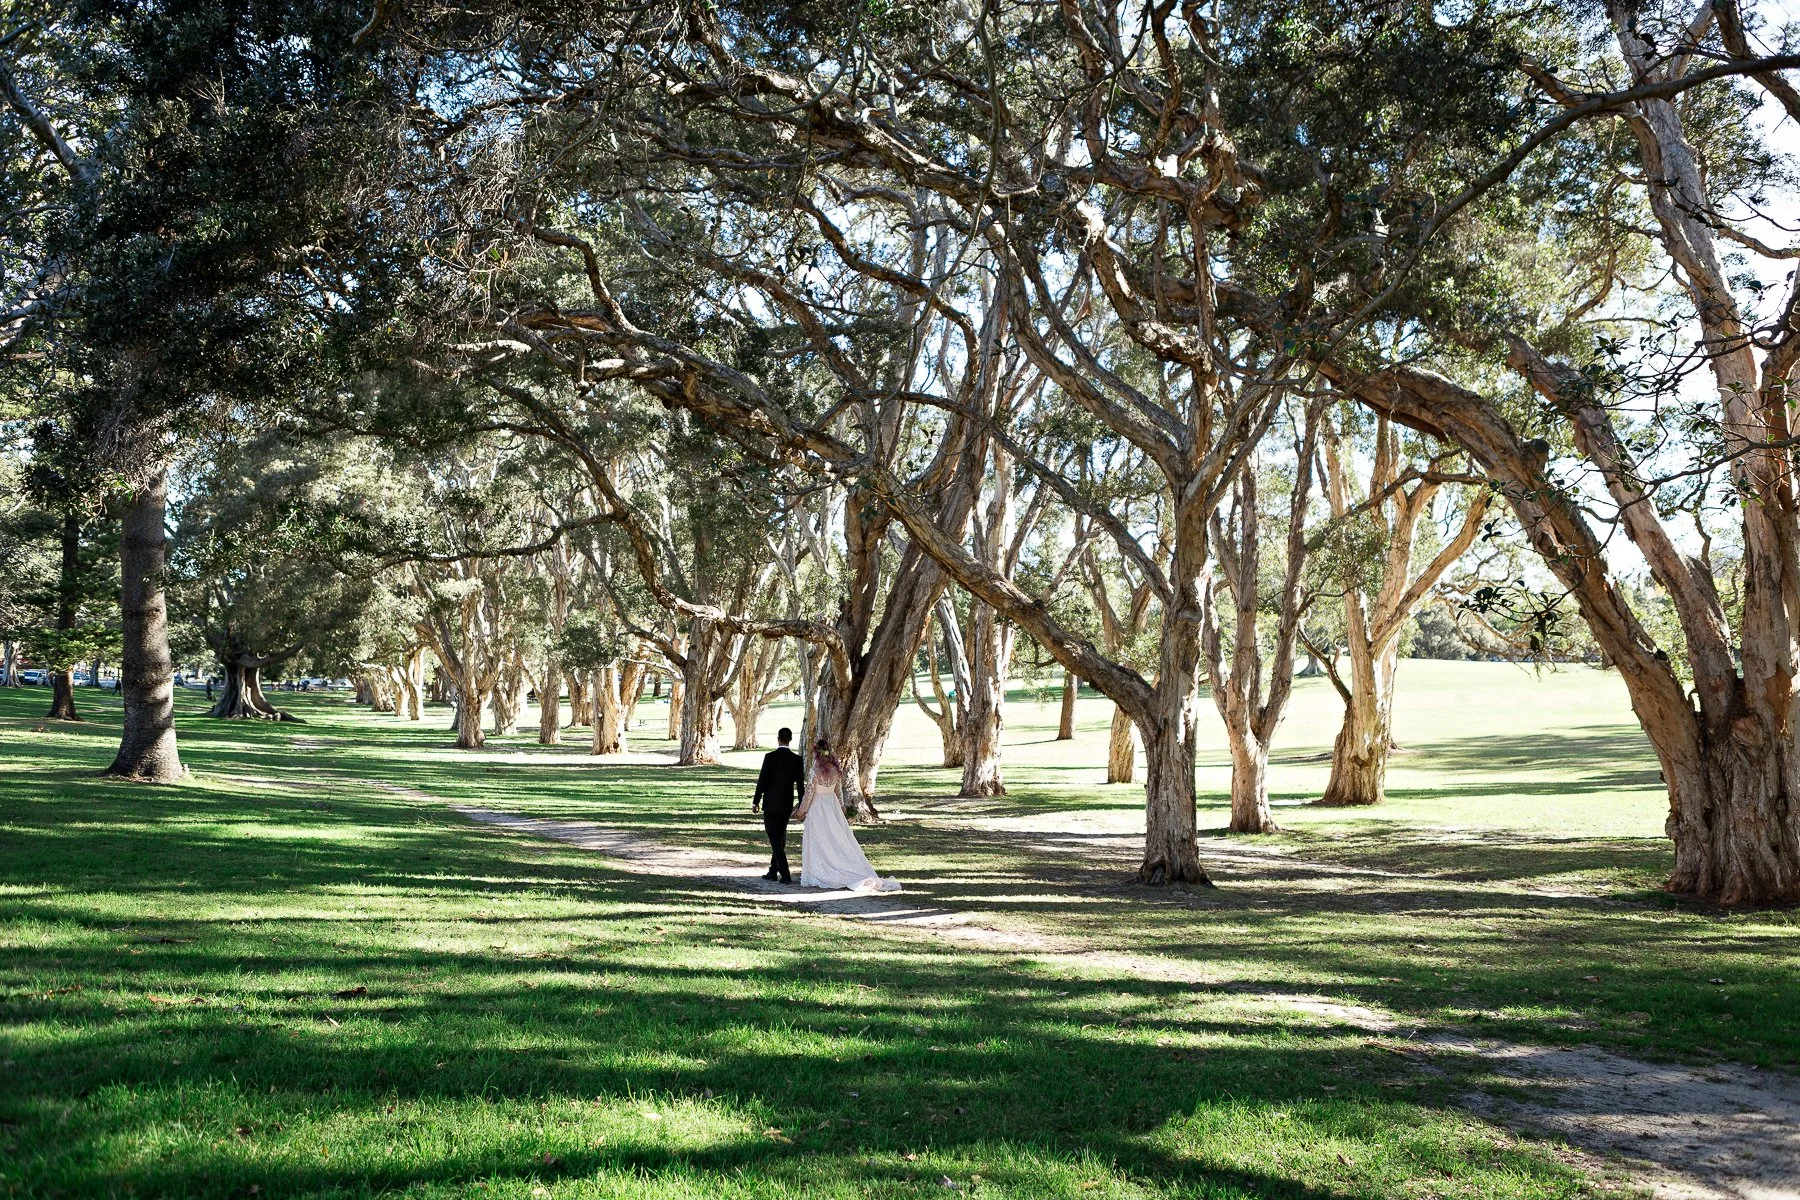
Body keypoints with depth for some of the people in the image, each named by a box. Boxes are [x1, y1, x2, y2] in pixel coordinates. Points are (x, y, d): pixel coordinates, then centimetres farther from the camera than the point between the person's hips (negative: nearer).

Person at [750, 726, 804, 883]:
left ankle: (785, 874, -10)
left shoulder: (770, 757, -12)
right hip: (787, 805, 4)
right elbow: (800, 784, 0)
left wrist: (755, 801, -2)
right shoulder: (797, 759, -2)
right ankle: (773, 871, 24)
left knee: (775, 839, -2)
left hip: (771, 804, -4)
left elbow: (762, 781, -11)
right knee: (780, 839, 17)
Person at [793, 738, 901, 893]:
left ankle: (818, 876, 7)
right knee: (839, 840, 10)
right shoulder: (835, 769, 0)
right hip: (833, 805, 6)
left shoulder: (816, 771, -18)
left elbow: (809, 794, -14)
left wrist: (801, 810, -2)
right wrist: (841, 805, 24)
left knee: (819, 843, 2)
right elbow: (839, 790, 10)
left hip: (817, 808, -6)